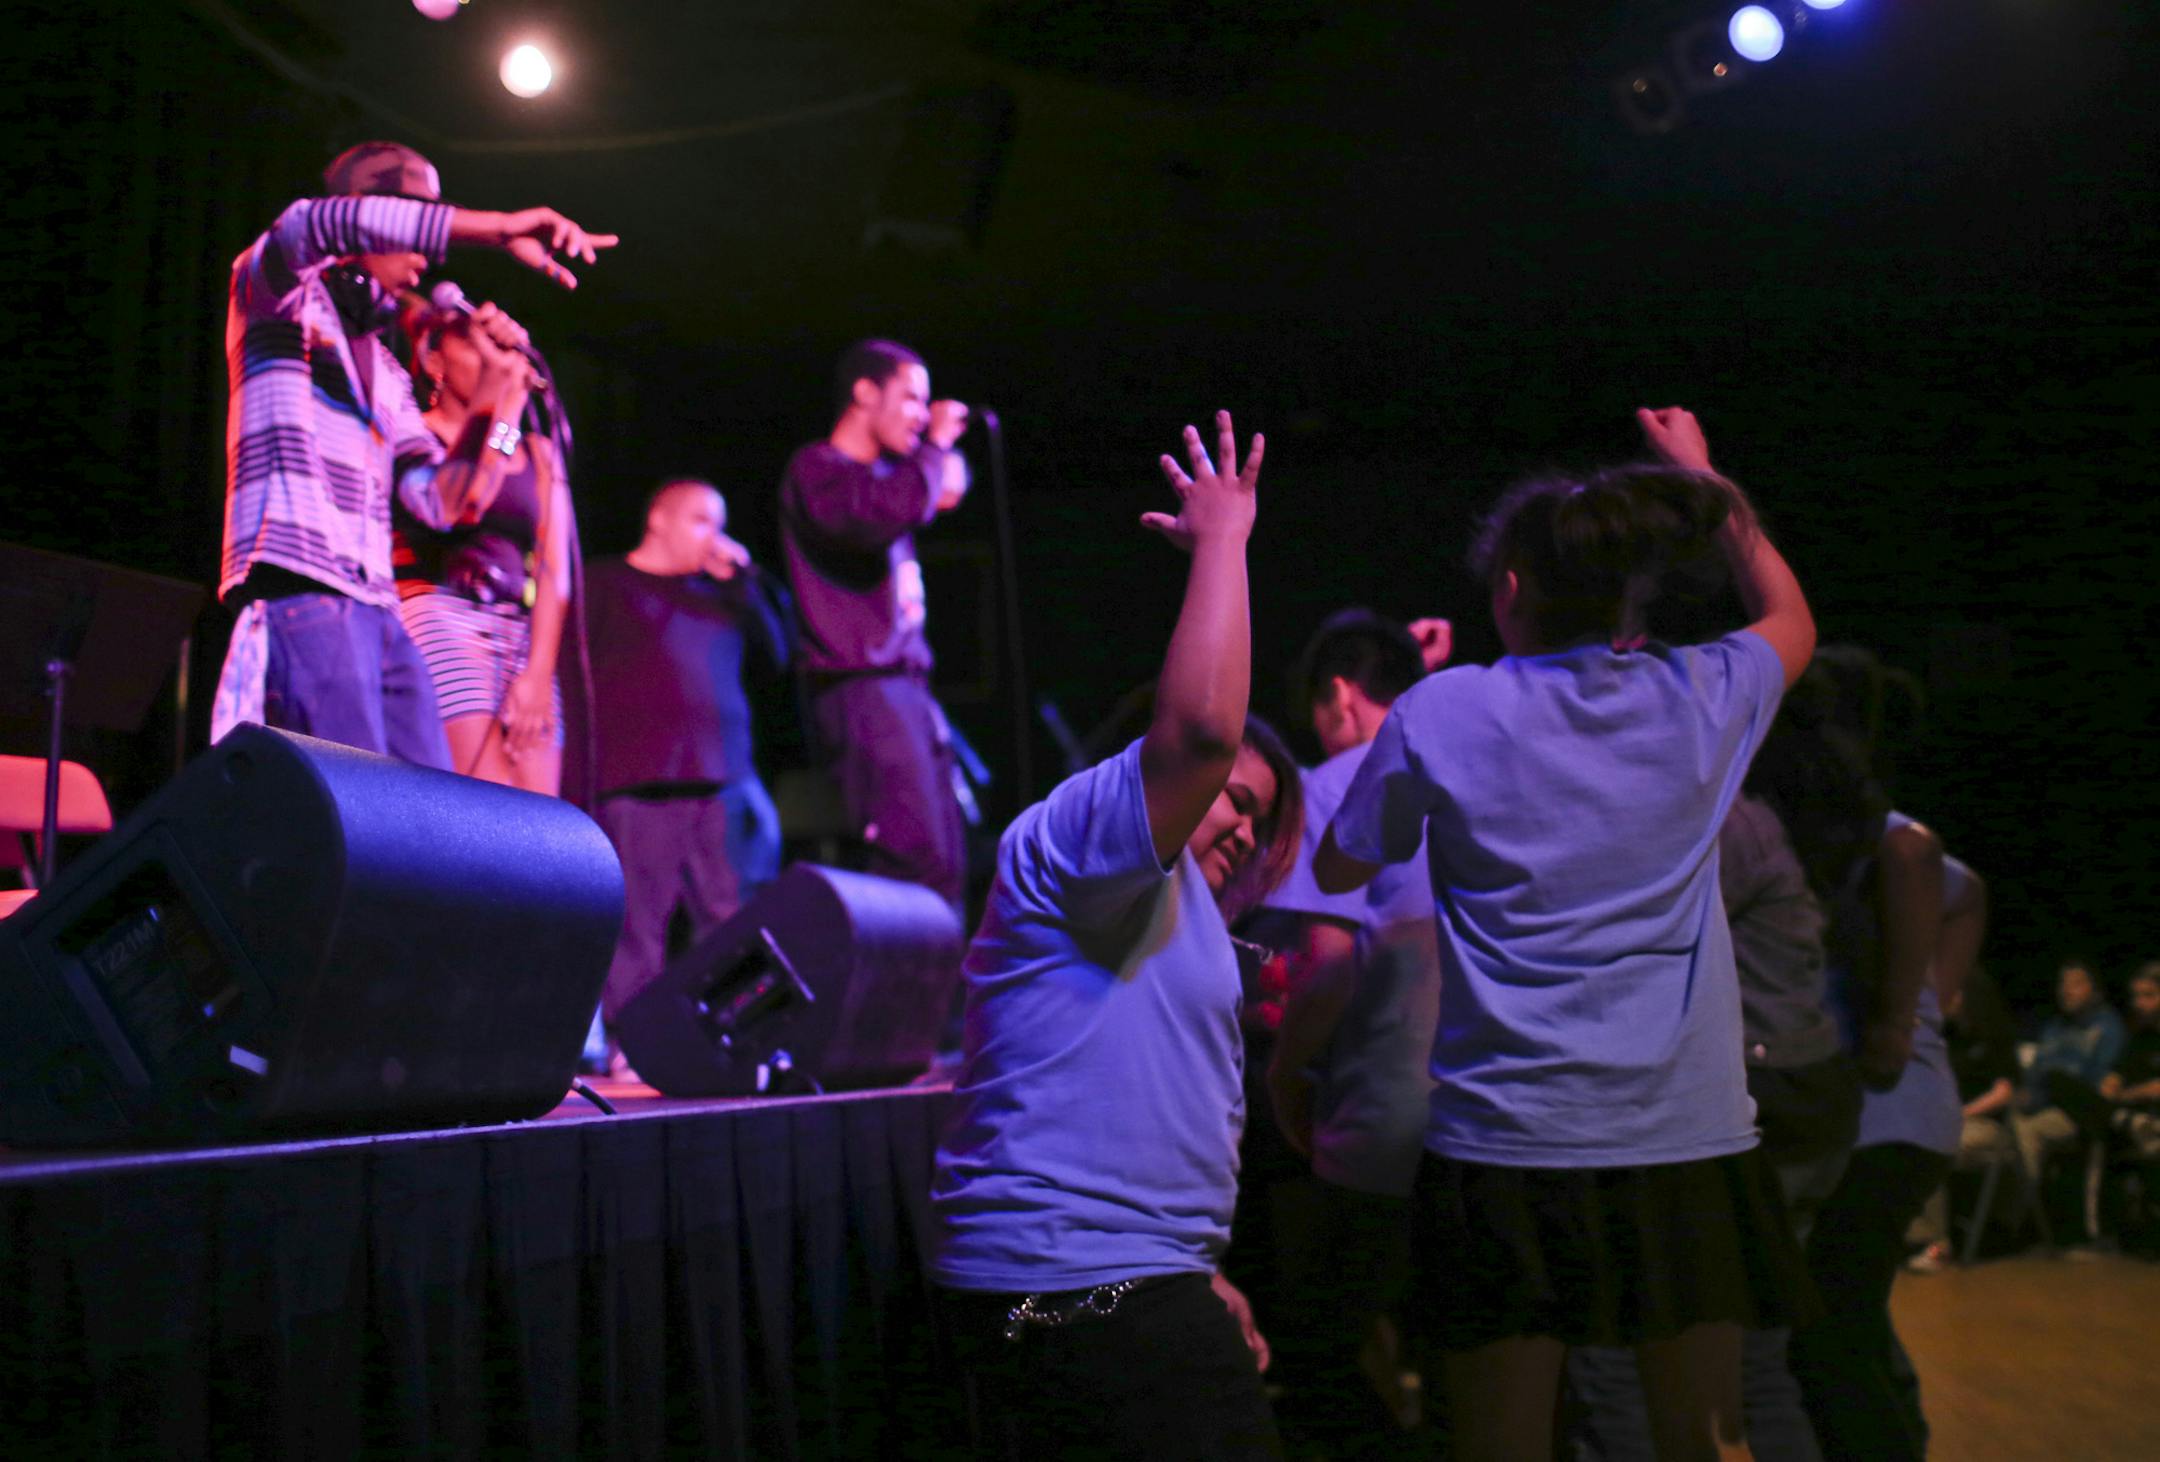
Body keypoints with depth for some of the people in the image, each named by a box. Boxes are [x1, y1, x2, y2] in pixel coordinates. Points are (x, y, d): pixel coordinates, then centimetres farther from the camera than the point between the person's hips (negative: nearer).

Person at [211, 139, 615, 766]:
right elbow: (317, 224, -16)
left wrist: (497, 380, 9)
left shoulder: (387, 372, 27)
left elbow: (439, 500, 17)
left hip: (379, 614, 7)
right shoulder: (281, 293, 9)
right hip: (297, 591, -7)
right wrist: (500, 228, -19)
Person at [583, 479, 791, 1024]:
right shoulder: (605, 583, 10)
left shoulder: (717, 592, 25)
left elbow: (775, 653, 21)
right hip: (638, 789, -5)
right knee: (636, 934, -7)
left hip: (726, 787, 5)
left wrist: (744, 581, 13)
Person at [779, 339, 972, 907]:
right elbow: (884, 515, -24)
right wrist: (935, 446, -8)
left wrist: (948, 468, 16)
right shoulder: (818, 467, -4)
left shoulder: (885, 469, 21)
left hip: (908, 683, 10)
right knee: (918, 861, -20)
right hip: (862, 687, -10)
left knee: (948, 863, 6)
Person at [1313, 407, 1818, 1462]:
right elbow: (1790, 618, 28)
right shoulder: (1701, 699, 3)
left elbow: (1337, 869, 11)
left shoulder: (1443, 712, -4)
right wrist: (1702, 476, 36)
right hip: (1687, 1139, 2)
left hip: (1504, 1145, -2)